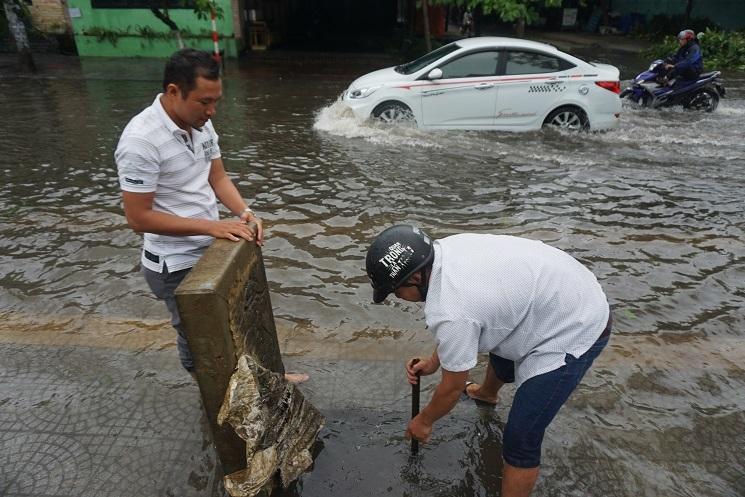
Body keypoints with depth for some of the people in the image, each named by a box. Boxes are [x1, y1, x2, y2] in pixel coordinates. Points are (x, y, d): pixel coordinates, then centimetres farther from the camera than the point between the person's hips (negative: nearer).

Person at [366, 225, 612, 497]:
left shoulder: (449, 314, -33)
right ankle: (486, 393, 67)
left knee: (521, 438, -4)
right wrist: (434, 360, 10)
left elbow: (452, 388, -15)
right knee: (500, 350, 35)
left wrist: (423, 421, 4)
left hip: (575, 333, -10)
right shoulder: (446, 247, -8)